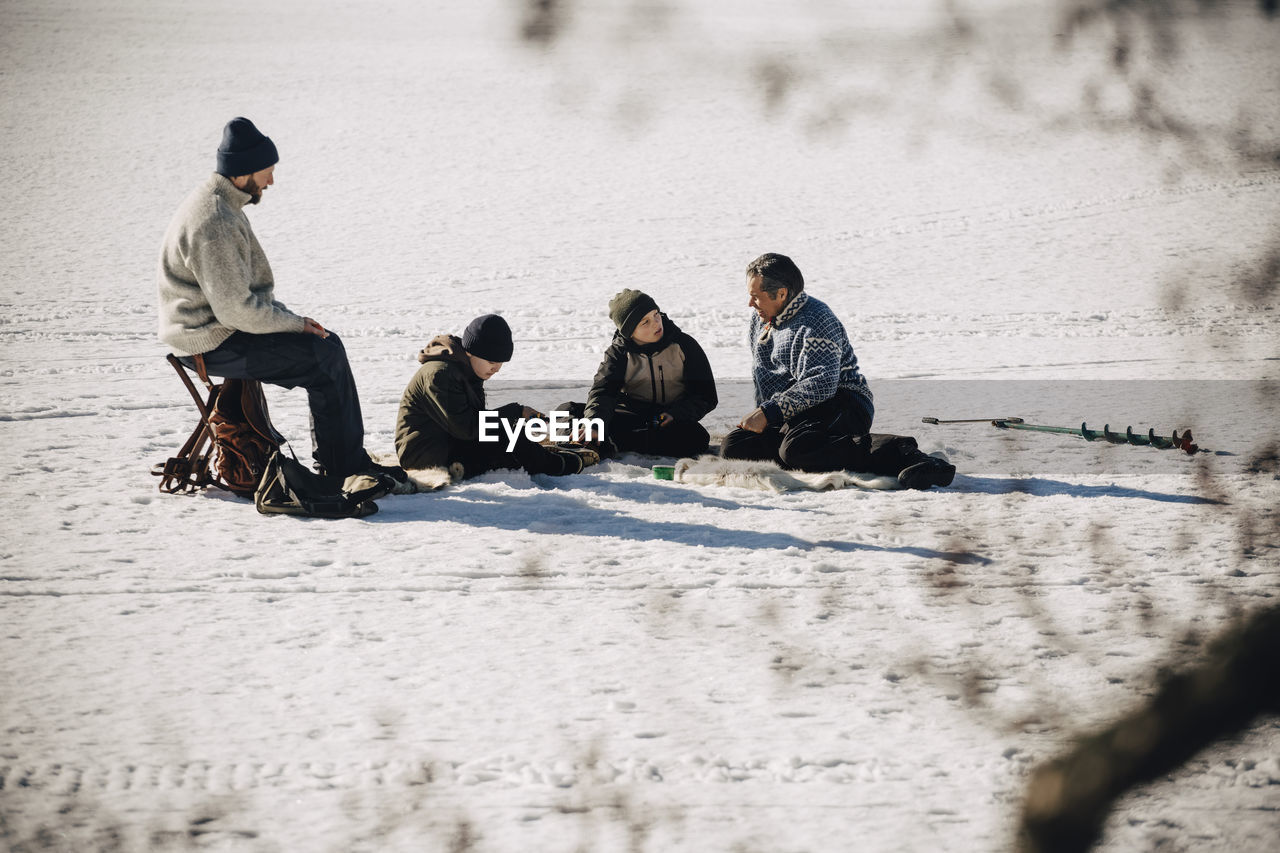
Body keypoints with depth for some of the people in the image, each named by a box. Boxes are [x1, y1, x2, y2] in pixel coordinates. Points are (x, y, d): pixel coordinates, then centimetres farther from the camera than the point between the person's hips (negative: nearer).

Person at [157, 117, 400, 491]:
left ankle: (349, 461, 12)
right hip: (214, 344, -11)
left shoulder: (220, 205, 11)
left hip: (219, 329, 11)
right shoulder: (214, 223, -24)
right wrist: (294, 322, -13)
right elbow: (235, 309, -26)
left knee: (328, 345, 11)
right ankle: (343, 469, -1)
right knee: (326, 359, -11)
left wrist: (289, 316, 10)